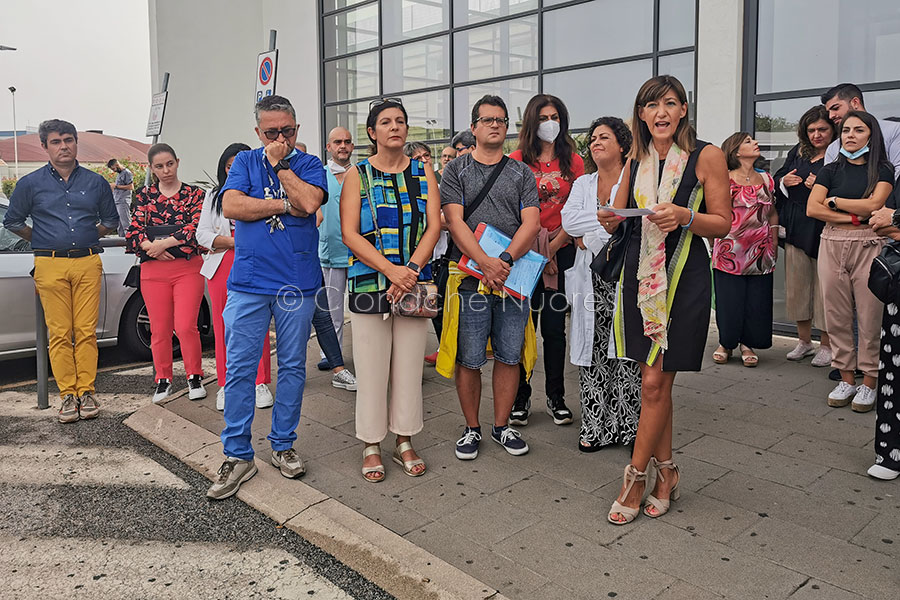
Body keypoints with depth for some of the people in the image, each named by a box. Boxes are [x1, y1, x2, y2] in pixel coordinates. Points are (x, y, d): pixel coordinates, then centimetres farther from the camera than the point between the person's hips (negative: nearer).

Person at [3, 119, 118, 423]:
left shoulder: (96, 182, 10)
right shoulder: (30, 183, 7)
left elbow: (111, 221, 21)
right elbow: (13, 221, 17)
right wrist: (43, 240, 15)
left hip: (88, 264, 1)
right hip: (50, 265, 0)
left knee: (86, 332, -1)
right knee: (59, 333, -2)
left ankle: (87, 391, 6)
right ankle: (68, 395, 5)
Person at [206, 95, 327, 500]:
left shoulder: (309, 165, 6)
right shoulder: (244, 162, 10)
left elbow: (309, 202, -15)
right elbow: (231, 207, -7)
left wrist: (281, 163, -8)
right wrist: (285, 206, -9)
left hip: (297, 284, 0)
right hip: (248, 283, 0)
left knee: (293, 367, 8)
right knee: (239, 369, 0)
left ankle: (283, 445, 24)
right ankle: (238, 456, 11)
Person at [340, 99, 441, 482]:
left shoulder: (423, 172, 10)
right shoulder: (357, 175, 4)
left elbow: (434, 225, 1)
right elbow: (350, 234, -5)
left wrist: (411, 270, -12)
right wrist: (390, 269, -16)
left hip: (413, 281, 2)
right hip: (369, 282, -2)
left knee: (409, 365, 7)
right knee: (371, 368, 1)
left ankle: (404, 442, 21)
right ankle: (372, 446, 16)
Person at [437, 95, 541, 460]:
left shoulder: (522, 173, 11)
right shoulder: (457, 170, 6)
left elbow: (532, 224, 0)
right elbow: (455, 222, -6)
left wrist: (506, 259, -17)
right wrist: (486, 263, -19)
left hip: (513, 276, 2)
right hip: (469, 277, -2)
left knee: (509, 357, 7)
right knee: (468, 359, 2)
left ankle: (502, 426, 23)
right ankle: (472, 428, 18)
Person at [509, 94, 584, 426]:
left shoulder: (573, 161, 8)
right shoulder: (517, 159, 3)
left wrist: (553, 245, -8)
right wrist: (531, 248, -9)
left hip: (561, 252, 1)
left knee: (555, 326, 6)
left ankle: (556, 397, 18)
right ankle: (521, 397, 15)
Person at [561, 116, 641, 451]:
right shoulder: (582, 184, 16)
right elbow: (568, 220, -1)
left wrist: (590, 238, -9)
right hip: (592, 282, 4)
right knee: (594, 353, 5)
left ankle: (632, 427, 8)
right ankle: (596, 427, 13)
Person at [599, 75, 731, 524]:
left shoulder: (706, 156, -3)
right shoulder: (636, 160, 11)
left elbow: (723, 223, -3)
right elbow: (620, 214, 19)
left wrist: (684, 217, -21)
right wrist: (610, 219, -4)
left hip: (683, 277, -4)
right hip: (638, 273, 5)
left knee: (655, 382, -4)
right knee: (654, 381, 8)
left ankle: (636, 476, 11)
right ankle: (665, 472, 23)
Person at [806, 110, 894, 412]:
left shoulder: (882, 169, 6)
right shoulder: (831, 170, 11)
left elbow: (874, 204, -10)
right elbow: (812, 208, -1)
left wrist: (834, 200, 0)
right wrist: (853, 217, -7)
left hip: (869, 245, -2)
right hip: (832, 245, 2)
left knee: (870, 316, -2)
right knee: (837, 316, 4)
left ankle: (868, 382, 8)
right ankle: (846, 379, 14)